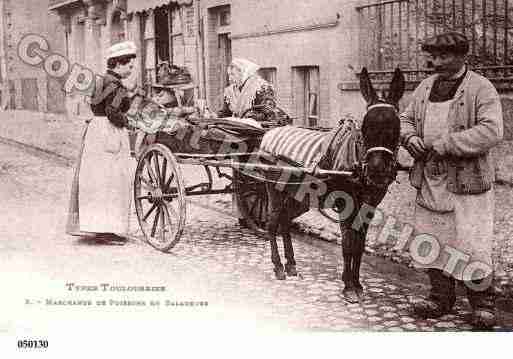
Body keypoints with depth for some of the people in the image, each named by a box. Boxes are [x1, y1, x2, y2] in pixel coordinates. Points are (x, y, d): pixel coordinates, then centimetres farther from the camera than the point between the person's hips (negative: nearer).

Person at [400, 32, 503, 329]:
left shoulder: (481, 88, -7)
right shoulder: (426, 87, 13)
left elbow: (492, 132, -18)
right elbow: (407, 119, 23)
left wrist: (446, 144, -22)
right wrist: (410, 137, -1)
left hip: (468, 180, -6)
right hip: (430, 179, 6)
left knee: (472, 243, -4)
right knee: (433, 240, 12)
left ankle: (483, 303, 12)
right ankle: (441, 298, 26)